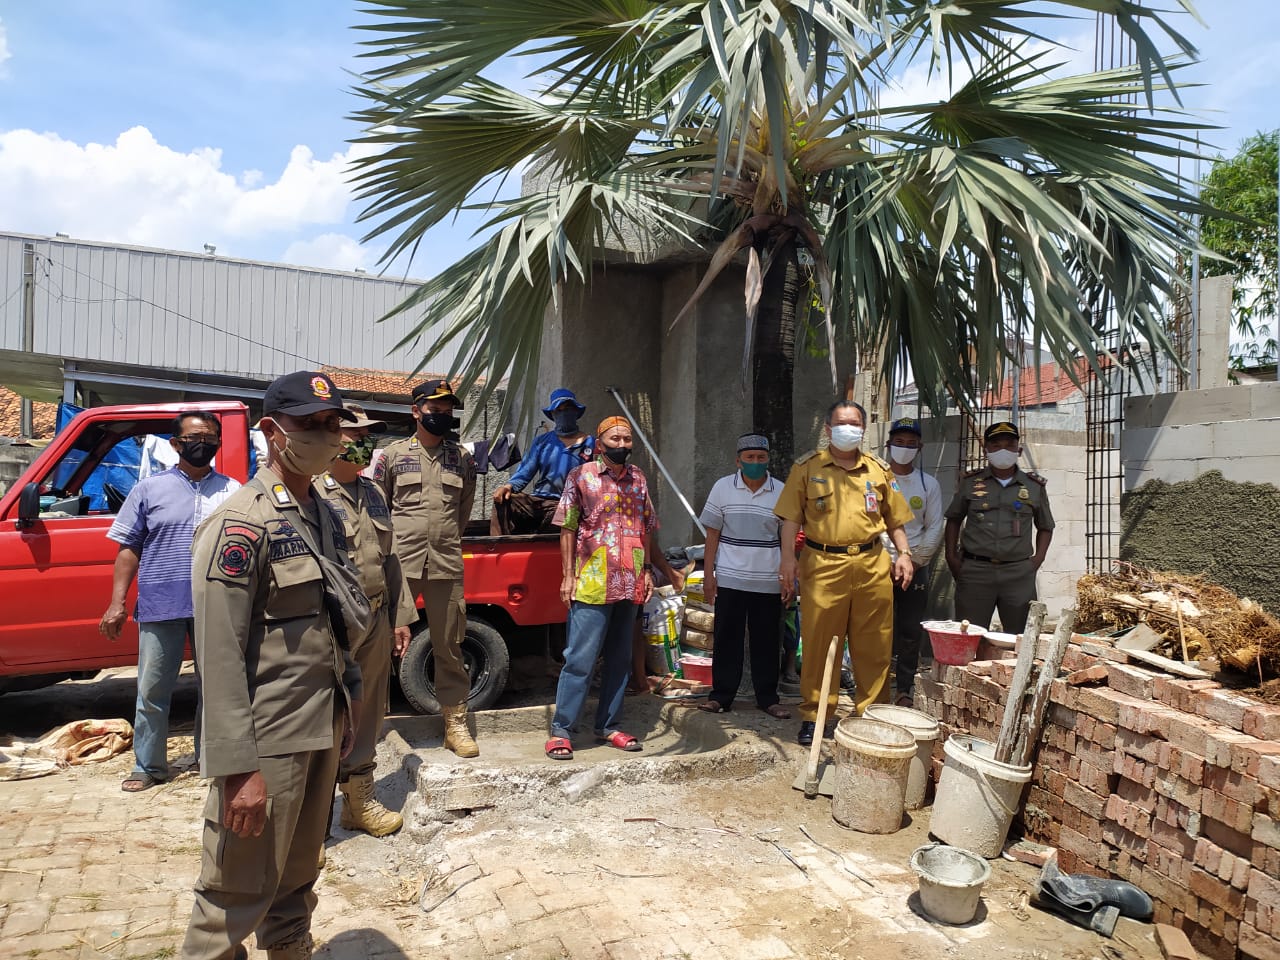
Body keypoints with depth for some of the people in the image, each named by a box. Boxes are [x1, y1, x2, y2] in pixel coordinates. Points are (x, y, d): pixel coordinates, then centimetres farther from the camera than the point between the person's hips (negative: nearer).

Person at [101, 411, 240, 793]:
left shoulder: (233, 491, 6)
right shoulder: (150, 489, 4)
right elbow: (129, 548, 4)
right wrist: (117, 603, -2)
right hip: (160, 607, 0)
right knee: (152, 690, 7)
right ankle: (148, 766, 22)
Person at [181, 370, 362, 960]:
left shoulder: (324, 514, 9)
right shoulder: (241, 524, -15)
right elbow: (219, 654, -19)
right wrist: (238, 768, -20)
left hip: (323, 728, 8)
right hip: (268, 738, -7)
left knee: (298, 877, 21)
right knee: (240, 893, 6)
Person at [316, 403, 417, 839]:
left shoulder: (372, 493, 14)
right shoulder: (312, 493, -11)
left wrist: (400, 616, 16)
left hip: (376, 620, 7)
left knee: (367, 716, 18)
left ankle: (360, 801, 34)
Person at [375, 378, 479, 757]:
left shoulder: (462, 458, 11)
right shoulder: (394, 454, 6)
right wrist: (391, 545, 8)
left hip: (447, 565, 2)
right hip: (401, 563, -1)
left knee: (449, 645, 7)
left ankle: (455, 723, 16)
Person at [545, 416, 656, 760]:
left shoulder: (638, 478, 10)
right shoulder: (580, 476, -3)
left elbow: (646, 528, 15)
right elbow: (568, 529, -3)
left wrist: (647, 571, 9)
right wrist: (568, 576, -7)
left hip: (630, 585, 5)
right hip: (592, 584, -5)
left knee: (620, 658, 12)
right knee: (580, 659, -3)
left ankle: (608, 726, 24)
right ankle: (561, 731, 6)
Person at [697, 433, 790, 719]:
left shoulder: (780, 492, 1)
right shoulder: (723, 487, 1)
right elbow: (712, 534, 3)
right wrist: (708, 574, -1)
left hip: (768, 580, 1)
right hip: (729, 578, 0)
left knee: (767, 641, 8)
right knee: (727, 639, 6)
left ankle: (767, 697, 20)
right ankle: (721, 695, 17)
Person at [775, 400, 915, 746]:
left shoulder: (879, 470, 13)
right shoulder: (807, 468, 5)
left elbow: (894, 519, 16)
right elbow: (791, 517, 1)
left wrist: (904, 553, 4)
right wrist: (788, 558, -8)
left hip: (872, 565, 3)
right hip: (823, 565, -2)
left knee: (874, 646, 7)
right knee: (818, 644, 2)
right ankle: (814, 717, 14)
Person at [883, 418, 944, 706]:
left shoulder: (929, 484, 8)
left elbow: (934, 528, 5)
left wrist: (914, 562, -4)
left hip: (915, 567, 1)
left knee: (910, 631, 5)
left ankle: (906, 690, 15)